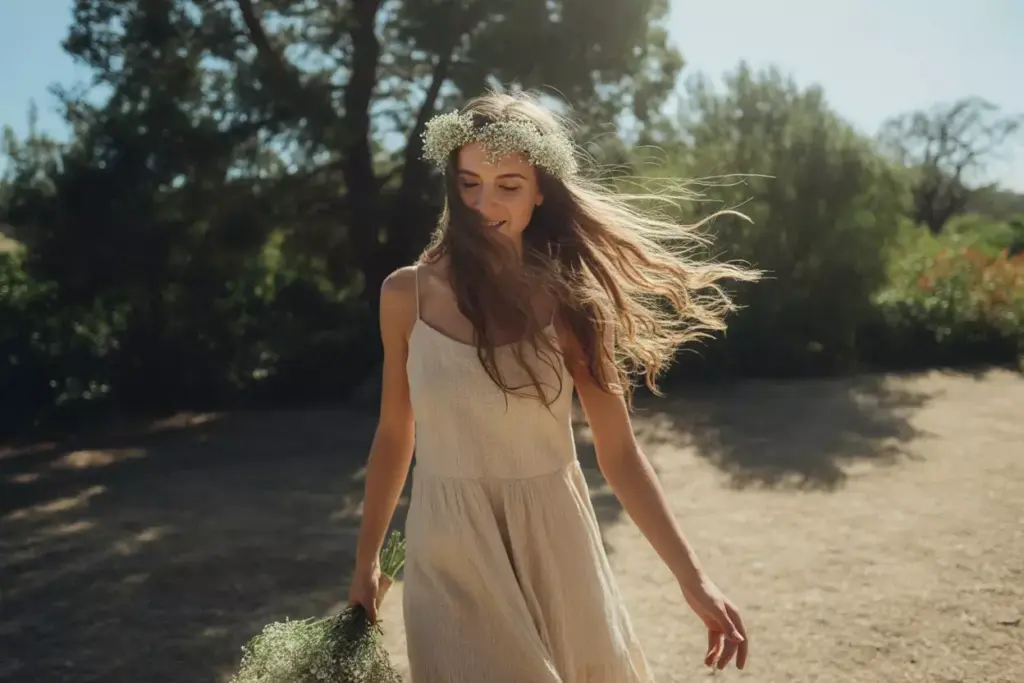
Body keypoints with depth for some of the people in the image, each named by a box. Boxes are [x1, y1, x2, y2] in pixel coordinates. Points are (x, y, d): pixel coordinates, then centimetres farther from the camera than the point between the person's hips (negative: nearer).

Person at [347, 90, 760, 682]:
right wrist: (366, 560, 12)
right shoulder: (407, 295, -4)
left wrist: (691, 577, -12)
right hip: (451, 555, 0)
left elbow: (619, 453, -6)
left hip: (555, 547, 1)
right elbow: (394, 435, 6)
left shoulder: (567, 300, -6)